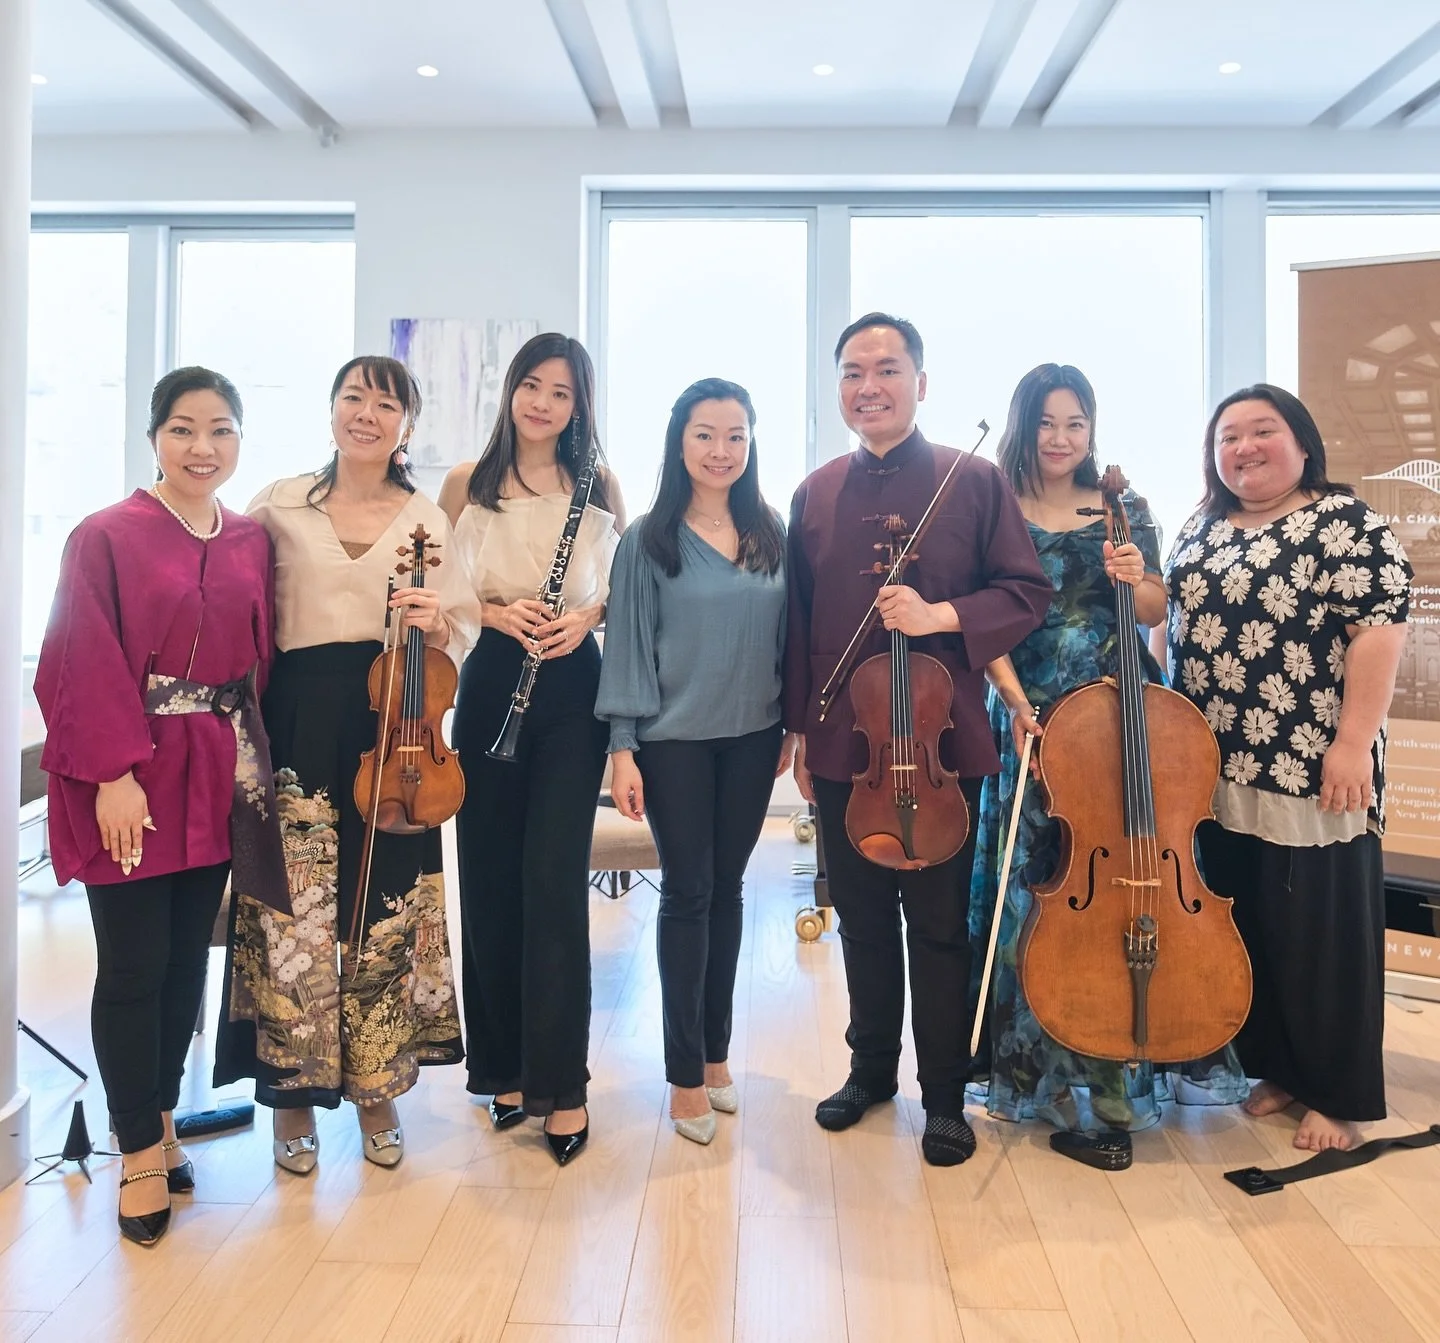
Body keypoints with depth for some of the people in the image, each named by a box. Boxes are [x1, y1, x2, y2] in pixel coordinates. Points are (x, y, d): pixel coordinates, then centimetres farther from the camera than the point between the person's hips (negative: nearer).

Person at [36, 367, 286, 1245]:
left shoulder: (253, 543, 8)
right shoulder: (106, 537, -5)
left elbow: (261, 659, 9)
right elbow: (87, 667, -10)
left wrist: (252, 760, 2)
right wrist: (115, 774, -16)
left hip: (217, 779, 4)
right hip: (131, 783, -4)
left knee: (188, 959, 12)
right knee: (133, 967, 3)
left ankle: (160, 1116, 30)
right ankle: (142, 1149, 18)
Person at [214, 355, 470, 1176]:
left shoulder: (429, 520, 10)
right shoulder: (279, 505, 6)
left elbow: (465, 631, 8)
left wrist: (436, 621, -14)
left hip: (395, 726, 1)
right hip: (300, 727, -1)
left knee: (388, 910, 6)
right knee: (294, 909, 1)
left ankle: (377, 1086, 25)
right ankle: (294, 1092, 21)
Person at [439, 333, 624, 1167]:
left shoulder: (601, 488, 6)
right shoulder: (466, 484, 6)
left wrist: (589, 613, -9)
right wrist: (495, 611, -12)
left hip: (573, 689, -1)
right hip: (490, 684, 2)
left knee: (555, 878, -7)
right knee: (490, 877, 6)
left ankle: (561, 1082, 3)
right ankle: (503, 1064, 23)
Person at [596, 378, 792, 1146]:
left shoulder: (771, 534, 4)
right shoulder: (649, 540, -6)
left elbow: (786, 635, 7)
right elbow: (626, 643, -7)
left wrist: (791, 725, 6)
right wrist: (622, 746, -11)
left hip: (752, 737, 3)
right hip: (674, 739, -3)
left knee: (727, 889, 13)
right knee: (687, 893, 3)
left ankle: (717, 1050, 27)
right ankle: (685, 1073, 16)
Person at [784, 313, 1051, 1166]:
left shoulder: (975, 480, -2)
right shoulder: (816, 494, 8)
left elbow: (1028, 593, -4)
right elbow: (801, 621, 11)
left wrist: (942, 614, -20)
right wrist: (801, 726, 10)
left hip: (941, 739, -3)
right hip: (841, 744, 4)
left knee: (938, 922, 6)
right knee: (863, 916, 15)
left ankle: (946, 1095, 23)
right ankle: (872, 1066, 34)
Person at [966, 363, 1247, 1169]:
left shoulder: (1125, 508, 8)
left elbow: (1156, 612, 9)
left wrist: (1135, 580, -12)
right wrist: (1013, 698, -18)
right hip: (1033, 721, -1)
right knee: (1041, 893, 0)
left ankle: (1117, 1067, 18)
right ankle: (1059, 1083, 14)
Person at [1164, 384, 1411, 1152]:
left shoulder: (1343, 522, -7)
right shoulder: (1203, 529, 12)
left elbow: (1379, 628, -14)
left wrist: (1354, 742, -19)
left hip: (1309, 772, -6)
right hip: (1220, 773, 6)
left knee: (1319, 935, 3)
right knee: (1243, 931, 13)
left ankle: (1338, 1095, 18)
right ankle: (1277, 1069, 29)